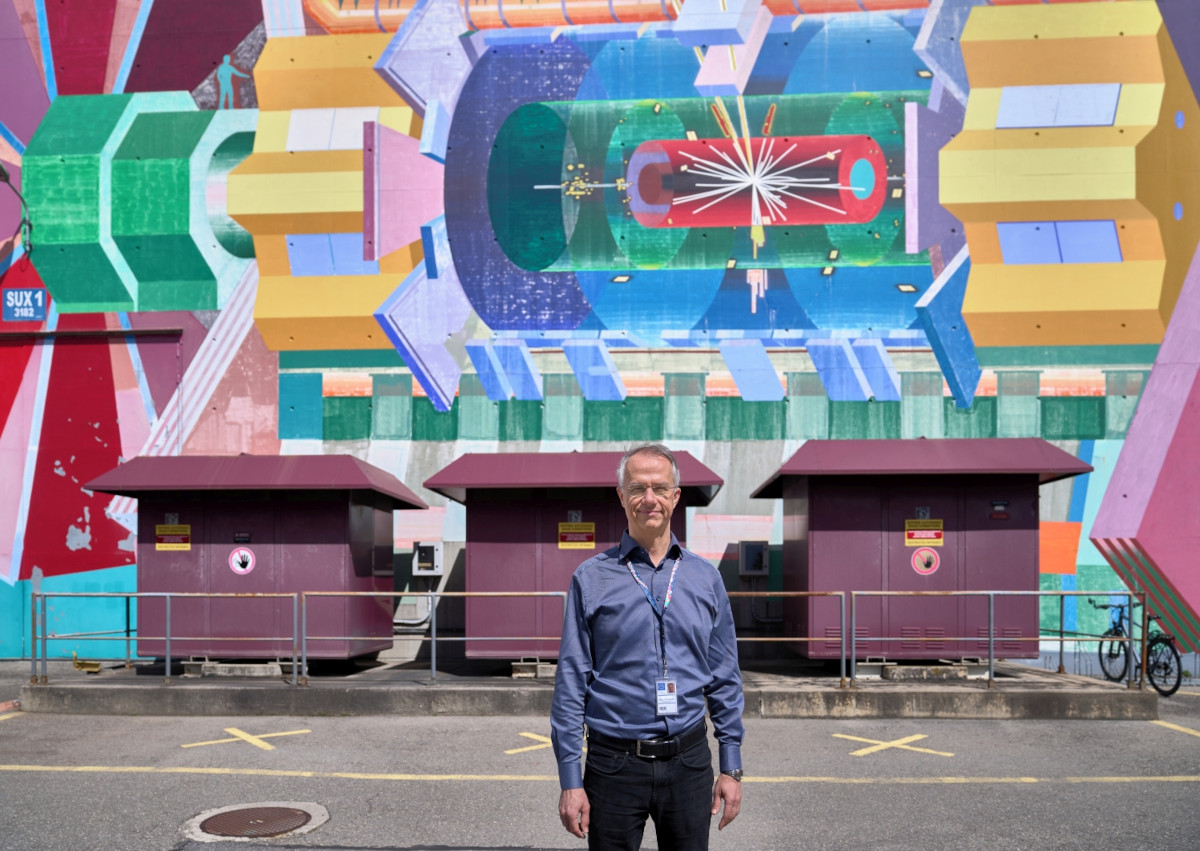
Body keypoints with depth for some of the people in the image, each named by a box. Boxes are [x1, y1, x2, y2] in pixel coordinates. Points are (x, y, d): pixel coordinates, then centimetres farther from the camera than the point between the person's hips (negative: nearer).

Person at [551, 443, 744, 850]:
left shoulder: (705, 577, 6)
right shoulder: (591, 578, -2)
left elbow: (725, 680, 9)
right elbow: (571, 683, -2)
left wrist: (731, 768, 5)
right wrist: (570, 780, -6)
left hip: (688, 760, 2)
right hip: (615, 765, -2)